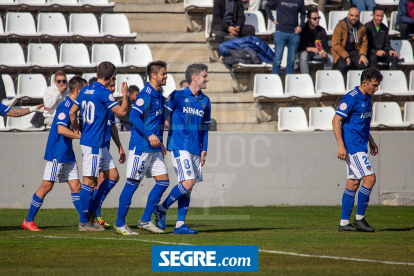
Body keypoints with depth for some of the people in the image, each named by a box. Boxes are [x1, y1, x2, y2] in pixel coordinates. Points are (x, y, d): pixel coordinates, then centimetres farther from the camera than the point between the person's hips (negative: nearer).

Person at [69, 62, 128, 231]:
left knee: (113, 175, 11)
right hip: (94, 144, -9)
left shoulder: (85, 90, 11)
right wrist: (125, 95, 0)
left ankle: (91, 212, 14)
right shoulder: (104, 93, -14)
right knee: (89, 181, -4)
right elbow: (122, 112, -15)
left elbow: (72, 112, 17)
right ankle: (84, 222, 1)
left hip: (99, 144, 9)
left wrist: (77, 131, 30)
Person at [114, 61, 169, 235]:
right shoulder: (146, 95, -14)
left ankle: (145, 221, 10)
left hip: (153, 148, 9)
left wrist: (159, 143, 24)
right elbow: (133, 117, -23)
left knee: (163, 181, 4)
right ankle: (119, 224, 4)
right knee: (133, 183, -4)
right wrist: (149, 135, -28)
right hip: (140, 147, -9)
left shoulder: (159, 95, 15)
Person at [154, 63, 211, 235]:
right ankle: (162, 209, 0)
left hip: (195, 149, 6)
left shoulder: (205, 101, 13)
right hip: (179, 146, -6)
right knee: (188, 182, -17)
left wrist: (203, 150, 12)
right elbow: (162, 116, -4)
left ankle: (180, 224, 6)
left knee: (188, 187, 3)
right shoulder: (177, 96, -5)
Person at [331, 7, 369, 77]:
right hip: (340, 52, -4)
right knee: (343, 65, -35)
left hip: (354, 51, 4)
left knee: (364, 65, -24)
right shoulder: (341, 26, -9)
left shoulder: (362, 28, 4)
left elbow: (364, 42, 15)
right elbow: (335, 44, -12)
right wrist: (346, 56, -18)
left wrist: (363, 54, -5)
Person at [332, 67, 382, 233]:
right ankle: (359, 218, -4)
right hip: (352, 146, -9)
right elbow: (336, 120, -17)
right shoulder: (351, 98, -16)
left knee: (353, 183, 8)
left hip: (360, 145, 9)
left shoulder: (367, 98, 12)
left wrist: (370, 140, 25)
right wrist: (341, 145, -21)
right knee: (369, 178, -13)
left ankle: (344, 222, 10)